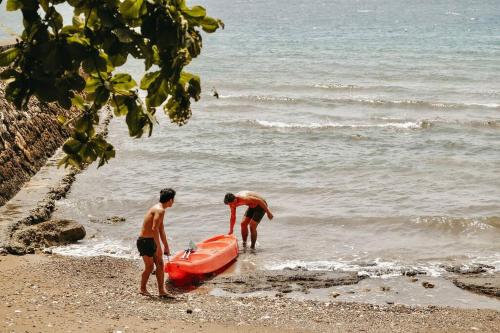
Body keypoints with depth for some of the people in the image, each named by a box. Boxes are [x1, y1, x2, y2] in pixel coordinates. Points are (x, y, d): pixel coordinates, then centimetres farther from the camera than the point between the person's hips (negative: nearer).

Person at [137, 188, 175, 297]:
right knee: (150, 266, 0)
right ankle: (143, 289, 19)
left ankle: (161, 291, 10)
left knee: (160, 264, 7)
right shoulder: (160, 210, -19)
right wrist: (158, 247, -26)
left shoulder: (158, 209, 13)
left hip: (151, 241, 10)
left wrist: (166, 247, 27)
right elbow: (154, 229, -29)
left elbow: (161, 230, 22)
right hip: (145, 241, -10)